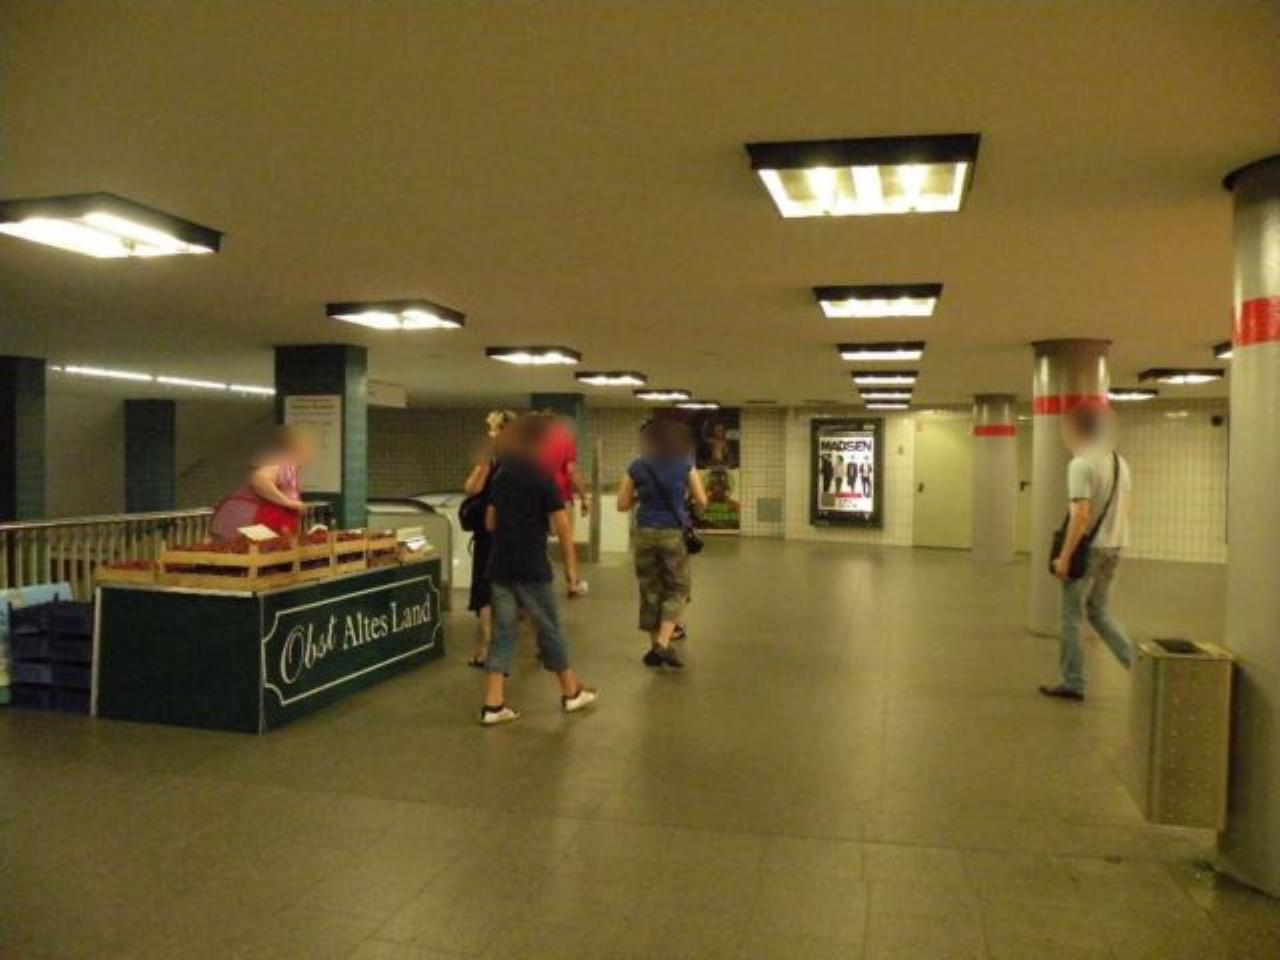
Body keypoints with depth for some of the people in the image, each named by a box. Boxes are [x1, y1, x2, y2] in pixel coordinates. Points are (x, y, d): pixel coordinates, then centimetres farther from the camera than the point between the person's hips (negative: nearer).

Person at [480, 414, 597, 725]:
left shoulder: (501, 474, 9)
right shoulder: (542, 476, -9)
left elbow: (490, 523, 15)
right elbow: (562, 527, -12)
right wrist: (570, 567, -4)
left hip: (500, 566, 6)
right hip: (531, 568, -5)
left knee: (503, 632, 7)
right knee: (550, 630, 8)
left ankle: (493, 704, 4)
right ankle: (572, 693, 23)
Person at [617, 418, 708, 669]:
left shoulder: (636, 467, 1)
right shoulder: (685, 465, -3)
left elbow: (622, 504, 3)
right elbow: (701, 501, 0)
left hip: (644, 534, 2)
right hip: (673, 533, -2)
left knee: (649, 590, 11)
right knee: (676, 589, 9)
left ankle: (655, 647, 16)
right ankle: (663, 644, -6)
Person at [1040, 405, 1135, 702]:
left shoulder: (1081, 464, -16)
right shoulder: (1120, 462, 11)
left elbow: (1081, 515, -22)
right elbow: (1124, 509, 16)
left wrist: (1064, 557, -20)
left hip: (1088, 548, -8)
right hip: (1113, 547, 8)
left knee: (1072, 617, 3)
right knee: (1100, 612, 19)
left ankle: (1072, 684, 9)